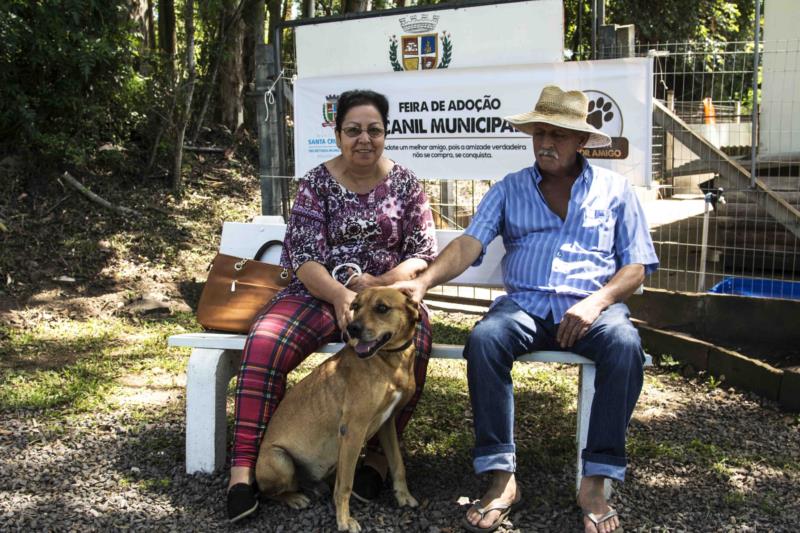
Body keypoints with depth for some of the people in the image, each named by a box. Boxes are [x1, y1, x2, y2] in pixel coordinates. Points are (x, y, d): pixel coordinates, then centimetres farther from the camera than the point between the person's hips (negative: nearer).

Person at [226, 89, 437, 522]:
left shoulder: (405, 183, 7)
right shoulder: (317, 182, 5)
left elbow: (425, 252, 3)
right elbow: (302, 254, -5)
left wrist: (378, 283, -16)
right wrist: (339, 295, -25)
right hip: (319, 292, 0)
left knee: (411, 347, -34)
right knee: (264, 344, -29)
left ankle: (378, 457, -17)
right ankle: (243, 467, -23)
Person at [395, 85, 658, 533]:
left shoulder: (614, 189, 12)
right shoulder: (509, 189, 14)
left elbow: (637, 266, 7)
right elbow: (470, 243, -1)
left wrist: (597, 302, -13)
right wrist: (424, 281, -21)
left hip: (593, 307, -1)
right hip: (525, 304, 1)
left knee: (625, 345, -34)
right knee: (483, 339, -31)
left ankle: (595, 482, -25)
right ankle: (502, 479, -26)